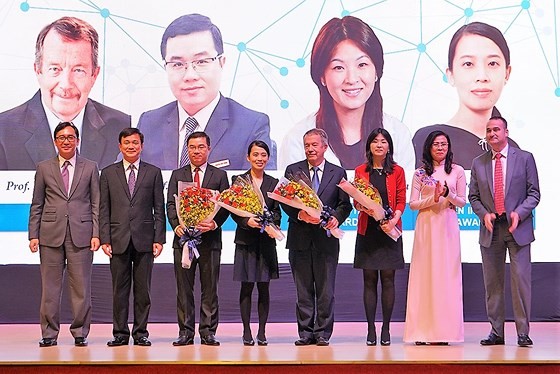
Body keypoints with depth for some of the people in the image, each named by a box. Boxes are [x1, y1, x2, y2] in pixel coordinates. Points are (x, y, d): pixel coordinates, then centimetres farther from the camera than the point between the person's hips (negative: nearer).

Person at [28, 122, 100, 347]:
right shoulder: (44, 168, 11)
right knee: (50, 286, 2)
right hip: (51, 234, 1)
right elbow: (36, 205, 11)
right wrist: (33, 234, 2)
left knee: (81, 286, 0)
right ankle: (49, 333, 11)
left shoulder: (90, 168, 10)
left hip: (81, 233, -1)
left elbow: (96, 204, 8)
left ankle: (80, 333, 10)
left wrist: (96, 234, -2)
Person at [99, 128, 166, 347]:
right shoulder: (108, 173, 9)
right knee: (119, 289, 4)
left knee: (143, 289, 3)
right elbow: (104, 210, 6)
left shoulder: (153, 173, 8)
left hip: (144, 239, 0)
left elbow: (159, 209, 6)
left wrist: (159, 239, -2)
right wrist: (105, 239, -3)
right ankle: (120, 333, 12)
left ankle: (141, 333, 11)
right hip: (119, 240, 0)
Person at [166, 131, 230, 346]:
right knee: (184, 288, 3)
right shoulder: (177, 175, 12)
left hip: (210, 238, -1)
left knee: (210, 288, 2)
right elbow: (171, 204, 4)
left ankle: (208, 332, 8)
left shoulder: (220, 175, 9)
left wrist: (214, 223, -15)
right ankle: (185, 332, 8)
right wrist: (176, 225, -14)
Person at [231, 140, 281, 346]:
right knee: (247, 286, 1)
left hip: (266, 240, 2)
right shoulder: (238, 181, 3)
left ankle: (262, 332, 10)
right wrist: (247, 221, -18)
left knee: (264, 287, 4)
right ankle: (246, 331, 8)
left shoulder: (273, 183, 10)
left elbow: (277, 211, 8)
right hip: (246, 239, -2)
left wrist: (273, 225, -11)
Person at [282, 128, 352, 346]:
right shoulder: (292, 171, 8)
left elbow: (345, 203, 5)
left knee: (325, 290, 2)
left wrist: (336, 218, -15)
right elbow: (285, 202, 2)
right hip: (300, 238, 1)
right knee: (303, 290, 6)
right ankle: (305, 333, 12)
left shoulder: (338, 173, 9)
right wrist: (299, 214, -17)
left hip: (326, 237, 0)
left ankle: (323, 333, 9)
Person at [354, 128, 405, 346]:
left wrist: (394, 219, -14)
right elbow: (356, 202, 8)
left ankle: (386, 330, 6)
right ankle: (371, 330, 4)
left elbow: (401, 201, 3)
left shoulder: (397, 171, 7)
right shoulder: (361, 171, 9)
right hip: (367, 230, 1)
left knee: (388, 279, 0)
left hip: (389, 231, -1)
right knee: (369, 279, 1)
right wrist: (362, 206, -14)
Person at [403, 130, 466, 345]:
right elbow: (412, 204, 3)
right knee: (424, 274, -3)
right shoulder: (420, 173, 7)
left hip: (448, 225, 0)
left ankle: (444, 330, 1)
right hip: (426, 225, 0)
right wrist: (433, 198, -12)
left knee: (446, 274, -3)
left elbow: (462, 202, 6)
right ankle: (422, 330, -1)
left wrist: (447, 193, -12)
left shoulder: (457, 171, 8)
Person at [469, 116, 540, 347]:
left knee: (521, 279, -5)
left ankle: (523, 332, 1)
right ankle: (496, 332, 11)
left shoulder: (525, 159, 4)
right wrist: (484, 214, -7)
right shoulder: (478, 163, 11)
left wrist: (519, 213, -14)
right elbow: (473, 196, 11)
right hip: (490, 230, 3)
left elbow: (534, 193, 1)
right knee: (493, 283, 5)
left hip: (518, 228, -3)